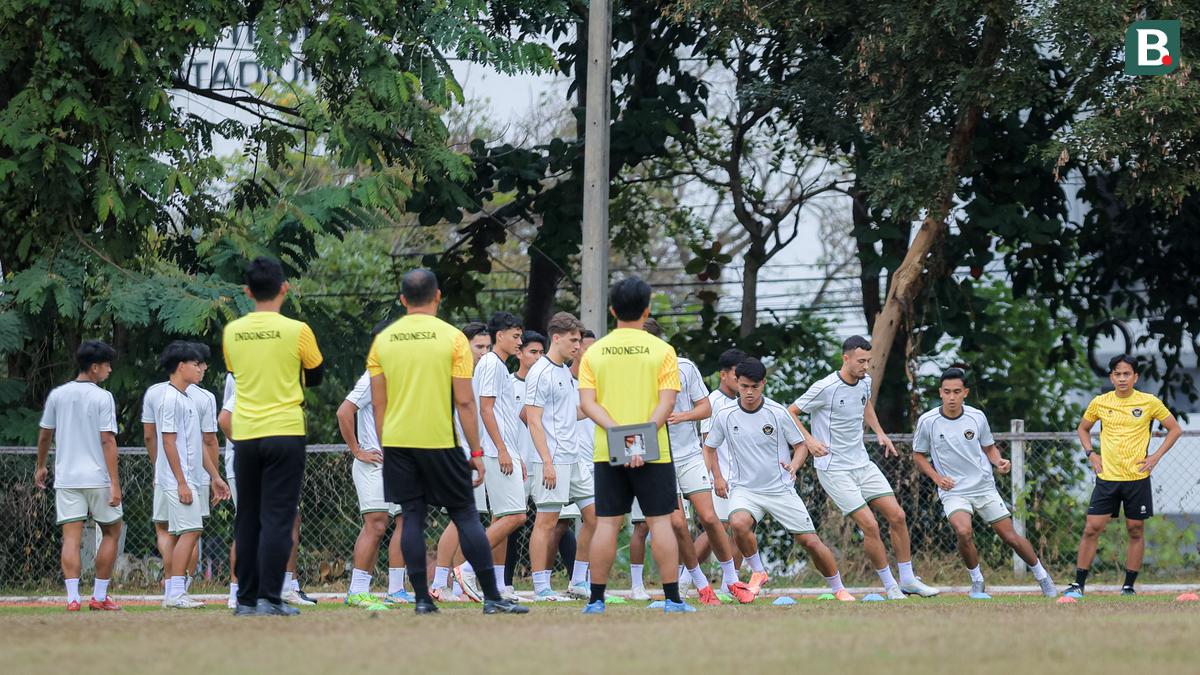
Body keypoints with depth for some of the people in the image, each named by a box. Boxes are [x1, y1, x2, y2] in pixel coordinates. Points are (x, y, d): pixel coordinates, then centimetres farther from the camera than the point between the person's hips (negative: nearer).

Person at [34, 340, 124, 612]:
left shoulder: (57, 395, 6)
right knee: (111, 531, 13)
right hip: (98, 477, -3)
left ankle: (72, 597, -13)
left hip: (66, 477, 4)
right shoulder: (102, 397, -8)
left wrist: (40, 466, 29)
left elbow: (44, 435, 13)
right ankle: (99, 596, 12)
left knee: (71, 537, 0)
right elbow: (108, 441, -13)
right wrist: (115, 483, -12)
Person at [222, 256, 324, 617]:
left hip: (245, 435, 3)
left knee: (248, 520, 10)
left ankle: (246, 599, 10)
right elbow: (316, 377, 8)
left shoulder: (231, 332, 2)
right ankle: (270, 598, -9)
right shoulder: (296, 331, -7)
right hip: (285, 432, -3)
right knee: (277, 519, -3)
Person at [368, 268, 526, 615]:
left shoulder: (383, 341, 4)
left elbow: (378, 403, 6)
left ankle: (422, 598, 1)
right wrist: (476, 451, -2)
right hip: (440, 441, -3)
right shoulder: (452, 338, -5)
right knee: (465, 515, 3)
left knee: (412, 516, 6)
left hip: (397, 442, 3)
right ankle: (492, 597, 2)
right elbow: (465, 402, -7)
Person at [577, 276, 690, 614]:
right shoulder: (661, 350, -1)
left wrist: (617, 431, -13)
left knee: (607, 523, 5)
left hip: (607, 452, 2)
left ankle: (596, 599, 5)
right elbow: (667, 402, -11)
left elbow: (587, 403, -4)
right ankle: (672, 599, 0)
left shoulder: (594, 352, 5)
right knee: (660, 521, 3)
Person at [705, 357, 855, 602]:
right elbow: (709, 446, 15)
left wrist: (794, 465, -18)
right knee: (739, 523, -32)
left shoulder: (778, 413, -7)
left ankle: (838, 589, 17)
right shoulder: (725, 416, -2)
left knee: (809, 540, -4)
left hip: (780, 489, 0)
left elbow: (801, 445, 2)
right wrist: (718, 477, 5)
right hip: (745, 488, 0)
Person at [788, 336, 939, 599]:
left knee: (897, 516, 1)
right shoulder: (825, 388, -18)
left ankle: (908, 580, 14)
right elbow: (791, 412, -9)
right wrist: (809, 440, -22)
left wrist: (879, 432, 14)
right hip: (834, 469, -7)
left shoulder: (865, 382, 3)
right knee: (870, 526, -15)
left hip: (863, 464, 7)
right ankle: (889, 585, 0)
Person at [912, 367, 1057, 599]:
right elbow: (918, 455, 6)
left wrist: (999, 462, -9)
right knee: (964, 532, -28)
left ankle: (1042, 576, 27)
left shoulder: (977, 417, -3)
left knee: (1010, 537, 3)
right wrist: (936, 477, -8)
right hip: (952, 491, -2)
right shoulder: (927, 421, -8)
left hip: (984, 487, 2)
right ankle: (977, 582, -5)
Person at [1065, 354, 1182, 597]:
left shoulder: (1150, 402, -3)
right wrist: (1091, 454, 5)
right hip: (1107, 477, 1)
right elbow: (1083, 428, 20)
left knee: (1136, 531, 4)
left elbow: (1175, 429, 7)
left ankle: (1129, 586, 13)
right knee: (1092, 529, -5)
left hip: (1138, 477, -1)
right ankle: (1079, 584, 0)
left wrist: (1156, 456, -2)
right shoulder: (1100, 403, 3)